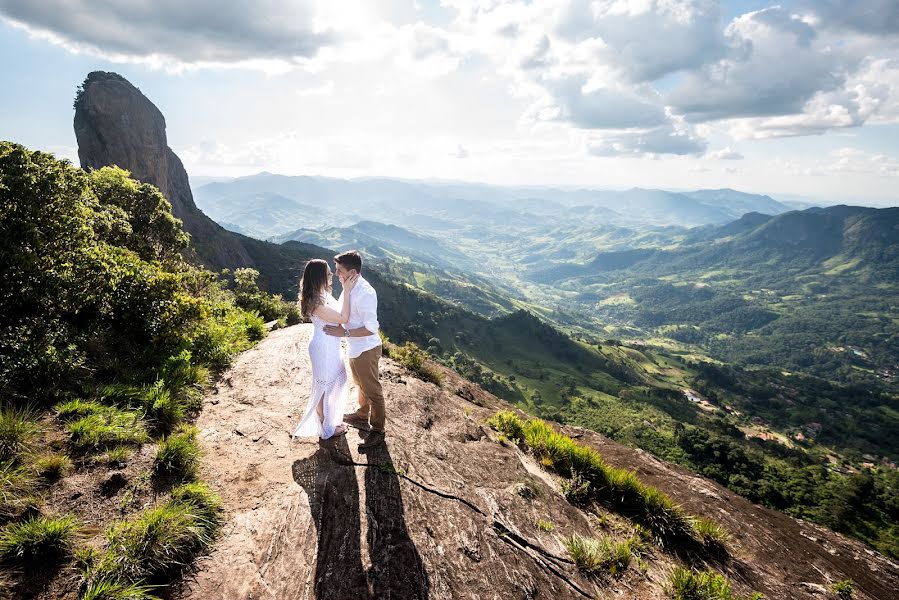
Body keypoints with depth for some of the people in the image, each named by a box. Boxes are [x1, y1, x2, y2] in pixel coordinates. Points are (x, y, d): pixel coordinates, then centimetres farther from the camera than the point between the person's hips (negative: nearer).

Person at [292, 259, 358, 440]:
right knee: (324, 388, 7)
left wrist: (346, 289, 5)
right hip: (324, 349, -10)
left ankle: (330, 417, 45)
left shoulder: (322, 294, 1)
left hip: (330, 346, 10)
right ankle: (326, 429, 26)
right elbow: (343, 318, -26)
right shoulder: (316, 303, -29)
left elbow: (338, 309, 15)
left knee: (337, 380, 25)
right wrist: (347, 291, -24)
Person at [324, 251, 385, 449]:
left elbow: (371, 328, -29)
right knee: (361, 385, 28)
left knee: (372, 390, 7)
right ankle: (362, 417, 49)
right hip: (354, 347, 9)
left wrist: (344, 332, -27)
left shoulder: (364, 293, -29)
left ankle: (377, 431, 22)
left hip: (366, 350, -9)